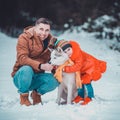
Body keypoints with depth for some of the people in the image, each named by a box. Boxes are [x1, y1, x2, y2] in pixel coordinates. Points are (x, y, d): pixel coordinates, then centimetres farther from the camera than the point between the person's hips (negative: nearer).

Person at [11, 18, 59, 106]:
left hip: (37, 77, 4)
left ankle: (37, 93, 7)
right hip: (21, 76, -4)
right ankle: (24, 96, -11)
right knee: (27, 69, -37)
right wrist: (40, 66, -39)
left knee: (55, 80, -24)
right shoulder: (24, 38, -12)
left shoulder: (51, 41, 1)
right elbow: (22, 58, -25)